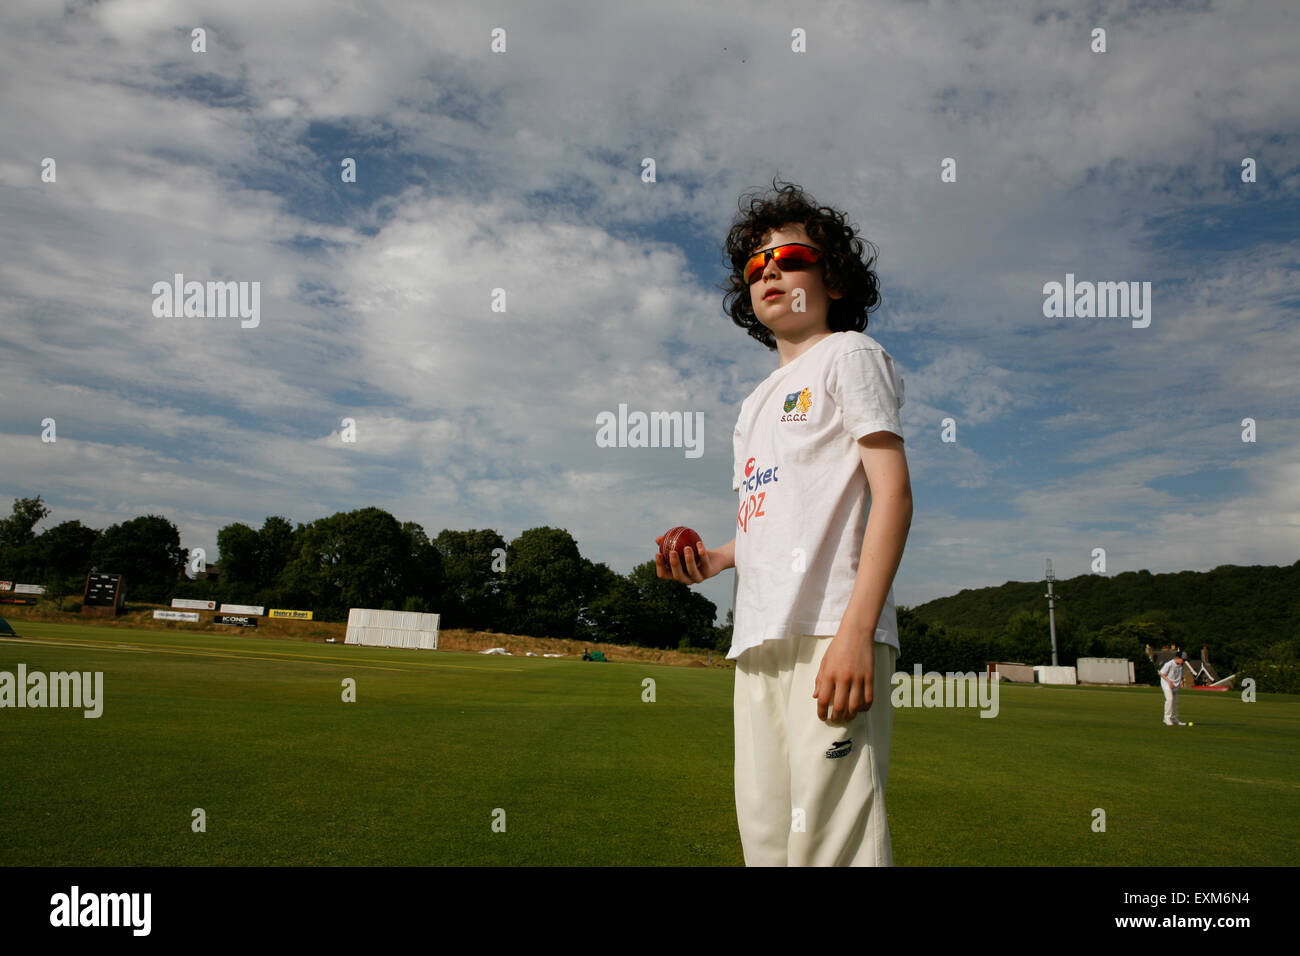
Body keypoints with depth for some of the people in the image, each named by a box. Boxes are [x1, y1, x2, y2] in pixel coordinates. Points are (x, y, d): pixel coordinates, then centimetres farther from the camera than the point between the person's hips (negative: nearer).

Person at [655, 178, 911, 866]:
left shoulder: (848, 354, 6)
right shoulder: (755, 404, 27)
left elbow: (892, 494, -7)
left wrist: (856, 629, -19)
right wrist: (715, 558, 9)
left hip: (831, 632, -7)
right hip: (758, 638, 8)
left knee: (830, 841, -13)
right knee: (764, 836, 8)